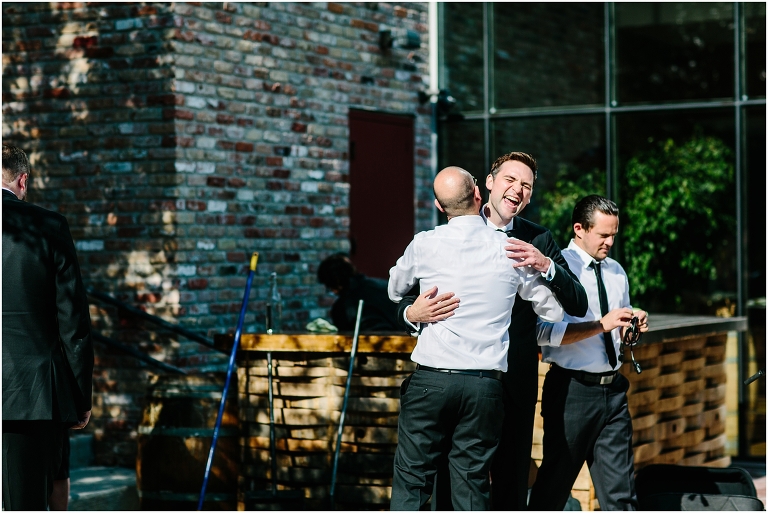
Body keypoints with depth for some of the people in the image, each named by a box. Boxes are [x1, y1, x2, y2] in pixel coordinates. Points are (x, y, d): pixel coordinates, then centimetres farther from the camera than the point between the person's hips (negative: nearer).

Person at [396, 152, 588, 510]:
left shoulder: (538, 241, 4)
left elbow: (578, 305, -5)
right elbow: (404, 301, 0)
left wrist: (546, 266, -23)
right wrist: (413, 313, -24)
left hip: (516, 382, 1)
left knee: (511, 479, 8)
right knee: (452, 480, 5)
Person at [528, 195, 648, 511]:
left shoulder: (616, 272, 15)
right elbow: (545, 332, -20)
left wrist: (633, 327, 1)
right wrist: (601, 324, -22)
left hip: (613, 389, 6)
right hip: (571, 389, -6)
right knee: (554, 486, 5)